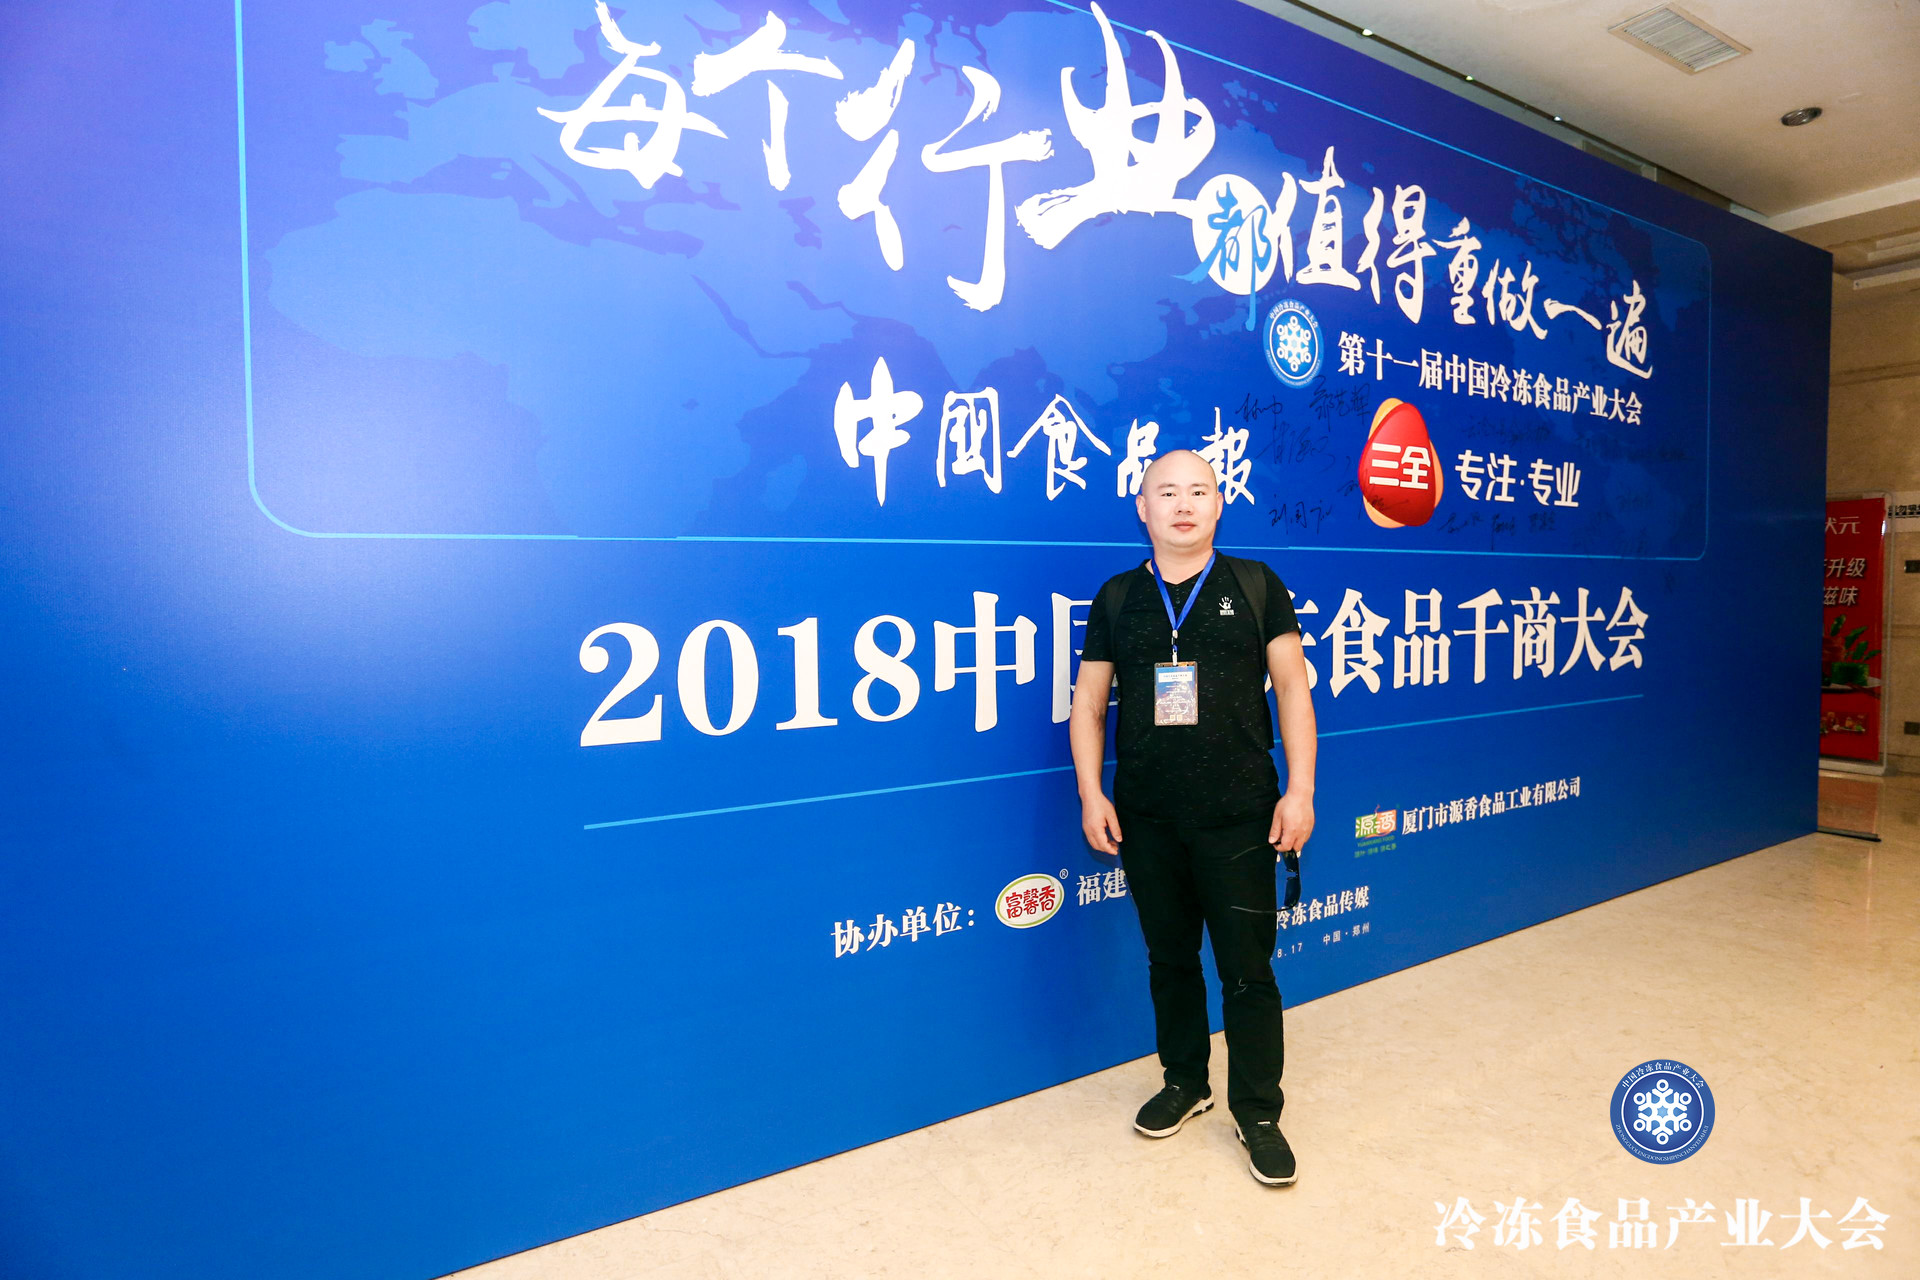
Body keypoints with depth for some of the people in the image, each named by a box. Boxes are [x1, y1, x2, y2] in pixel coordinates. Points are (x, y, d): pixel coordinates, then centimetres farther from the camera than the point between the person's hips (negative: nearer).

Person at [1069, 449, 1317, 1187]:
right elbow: (1089, 704, 7)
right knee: (1169, 959, 16)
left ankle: (1257, 1112, 23)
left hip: (1239, 817, -2)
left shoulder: (1255, 586, 2)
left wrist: (1300, 790, -6)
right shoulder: (1118, 598, 6)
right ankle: (1184, 1083, 36)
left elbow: (1292, 689, 1)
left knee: (1247, 970, 4)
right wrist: (1091, 794, -2)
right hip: (1146, 819, 2)